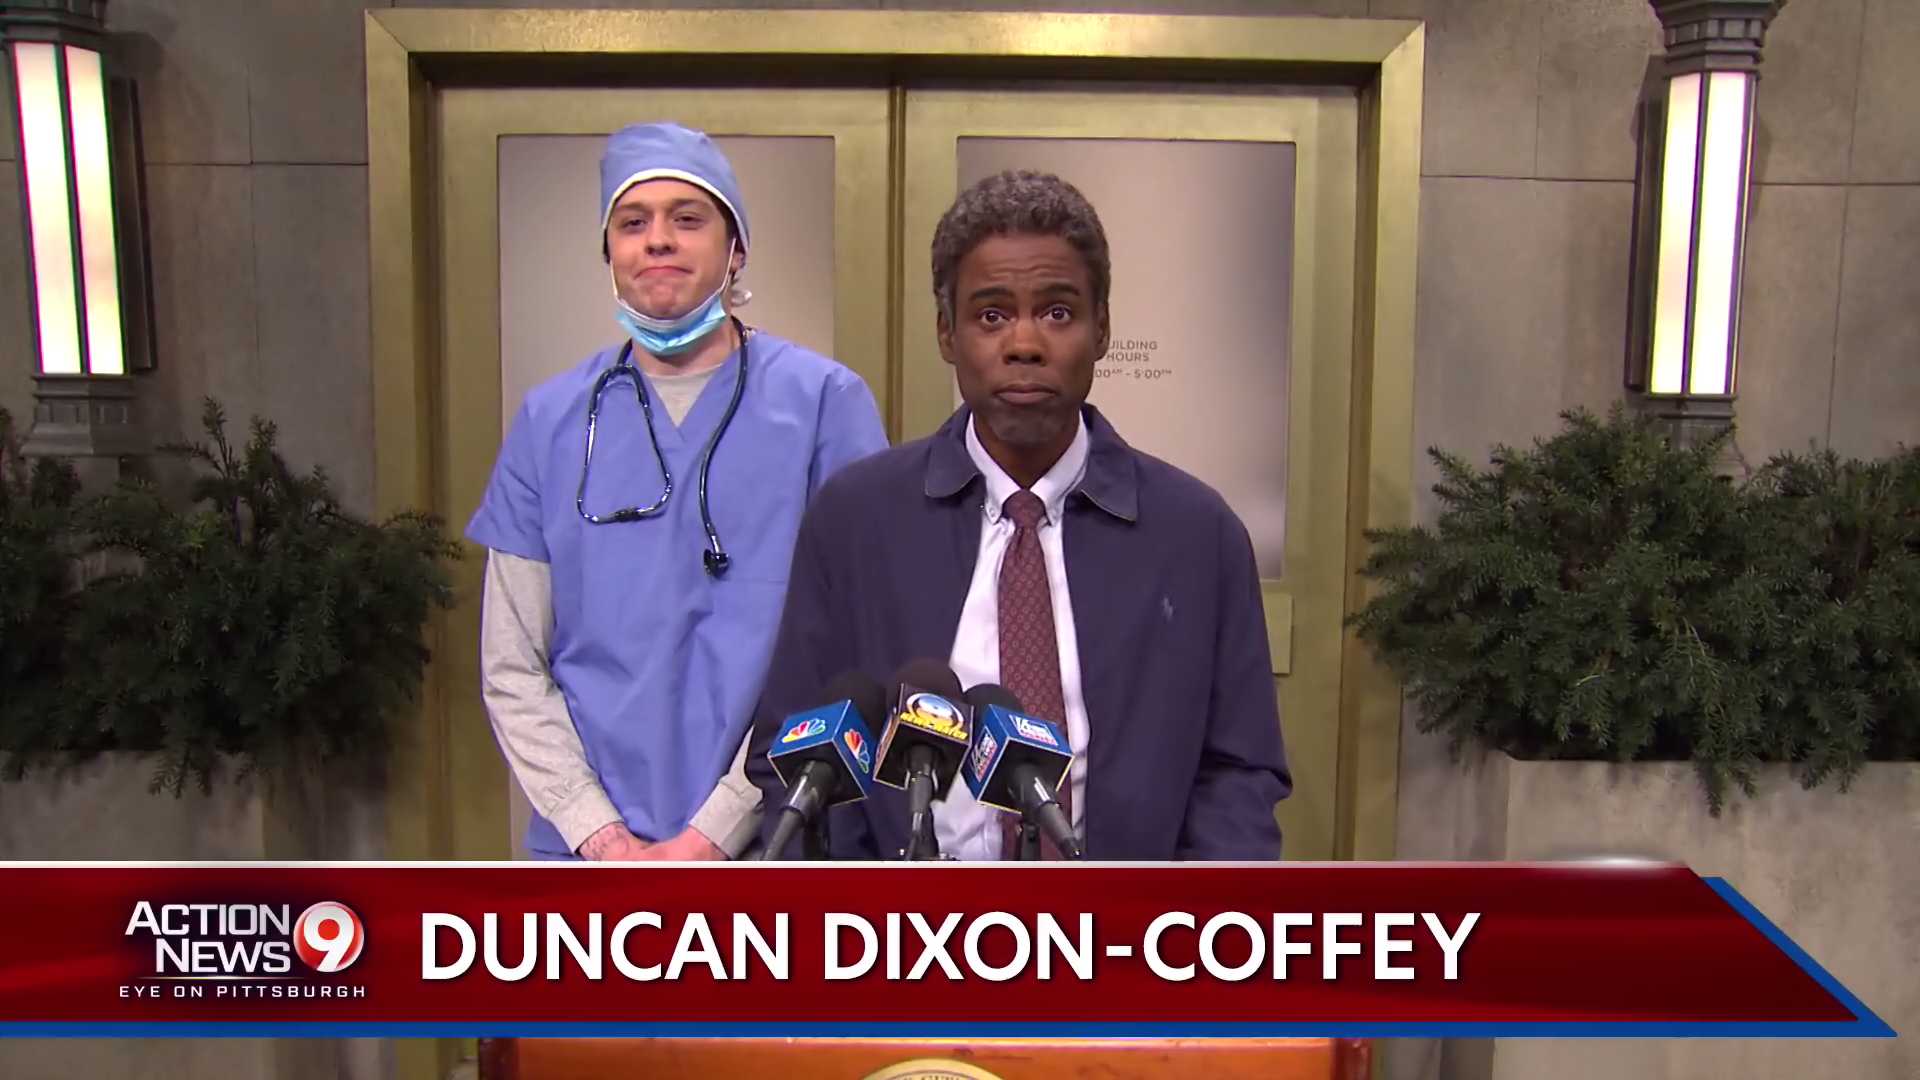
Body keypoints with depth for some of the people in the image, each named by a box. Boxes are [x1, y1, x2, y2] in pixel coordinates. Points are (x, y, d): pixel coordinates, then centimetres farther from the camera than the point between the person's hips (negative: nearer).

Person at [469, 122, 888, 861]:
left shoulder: (824, 401, -5)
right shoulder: (550, 420, 4)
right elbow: (512, 668, 4)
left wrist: (713, 834, -11)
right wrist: (605, 839, -6)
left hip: (772, 846, -2)